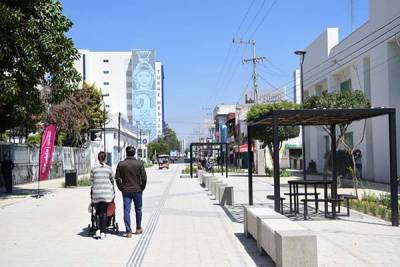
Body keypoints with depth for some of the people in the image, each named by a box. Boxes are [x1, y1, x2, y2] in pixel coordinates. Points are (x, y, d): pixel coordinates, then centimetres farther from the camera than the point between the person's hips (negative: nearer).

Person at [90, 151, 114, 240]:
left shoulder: (93, 169, 0)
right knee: (104, 212, 6)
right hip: (107, 193, 0)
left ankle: (98, 230, 0)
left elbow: (91, 180, 7)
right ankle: (103, 232, 5)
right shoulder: (109, 169, 0)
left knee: (98, 211, 13)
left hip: (96, 193, 0)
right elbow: (112, 181, 11)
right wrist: (112, 187, 29)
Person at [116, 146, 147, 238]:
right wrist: (142, 188, 5)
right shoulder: (140, 163, -6)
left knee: (126, 211, 2)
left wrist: (121, 188, 7)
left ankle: (128, 231, -3)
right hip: (137, 190, 0)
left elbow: (117, 178, -3)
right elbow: (144, 178, -8)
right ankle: (138, 228, 27)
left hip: (126, 191, 0)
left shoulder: (121, 164, -2)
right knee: (138, 210, 16)